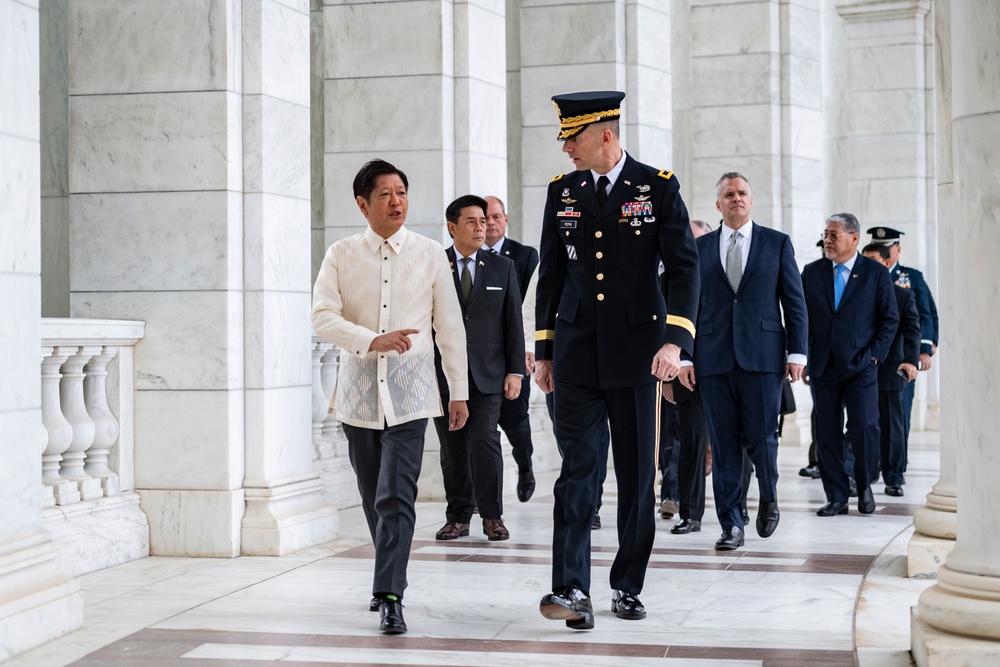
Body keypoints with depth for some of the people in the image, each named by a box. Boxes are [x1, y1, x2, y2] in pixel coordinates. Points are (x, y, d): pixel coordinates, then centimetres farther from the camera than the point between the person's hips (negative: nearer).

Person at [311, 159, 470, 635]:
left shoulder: (431, 255, 3)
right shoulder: (340, 255, 3)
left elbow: (449, 327, 7)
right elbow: (323, 317, -7)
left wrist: (460, 391, 7)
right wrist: (373, 340, -22)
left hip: (408, 393, -2)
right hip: (358, 391, 2)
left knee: (395, 498, -12)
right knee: (374, 498, 12)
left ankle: (389, 597, -12)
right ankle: (390, 578, 30)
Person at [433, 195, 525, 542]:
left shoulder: (503, 268, 9)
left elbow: (513, 322, 8)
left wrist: (515, 370, 0)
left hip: (487, 374, 0)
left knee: (486, 442, -6)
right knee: (452, 447, 4)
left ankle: (492, 515, 5)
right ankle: (458, 516, 13)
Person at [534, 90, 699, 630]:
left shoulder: (659, 187, -1)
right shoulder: (561, 191, 8)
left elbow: (684, 266, -6)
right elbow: (550, 275, 13)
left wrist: (674, 341, -17)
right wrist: (544, 351, 11)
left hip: (636, 352, -1)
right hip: (576, 355, 2)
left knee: (638, 473, 6)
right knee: (577, 468, -6)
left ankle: (628, 586, 17)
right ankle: (570, 589, -10)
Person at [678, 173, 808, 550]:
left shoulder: (777, 243, 9)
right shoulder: (700, 248, 12)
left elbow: (794, 303, 6)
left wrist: (797, 352, -1)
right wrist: (684, 356, 2)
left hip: (763, 357, -1)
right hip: (714, 359, 1)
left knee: (761, 438, -3)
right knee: (724, 445, 1)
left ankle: (769, 497, 26)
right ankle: (731, 525, 8)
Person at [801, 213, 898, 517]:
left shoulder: (876, 273, 2)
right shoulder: (811, 272, 9)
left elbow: (890, 318, 4)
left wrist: (875, 354, -4)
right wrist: (803, 356, 3)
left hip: (860, 366, -2)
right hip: (822, 367, 3)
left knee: (865, 429, -8)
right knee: (827, 434, 3)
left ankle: (865, 487, 15)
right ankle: (836, 498, 10)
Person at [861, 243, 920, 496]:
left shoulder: (903, 295, 4)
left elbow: (912, 331, -4)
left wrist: (910, 361, -18)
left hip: (889, 371, -1)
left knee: (891, 427, 4)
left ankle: (893, 479, 11)